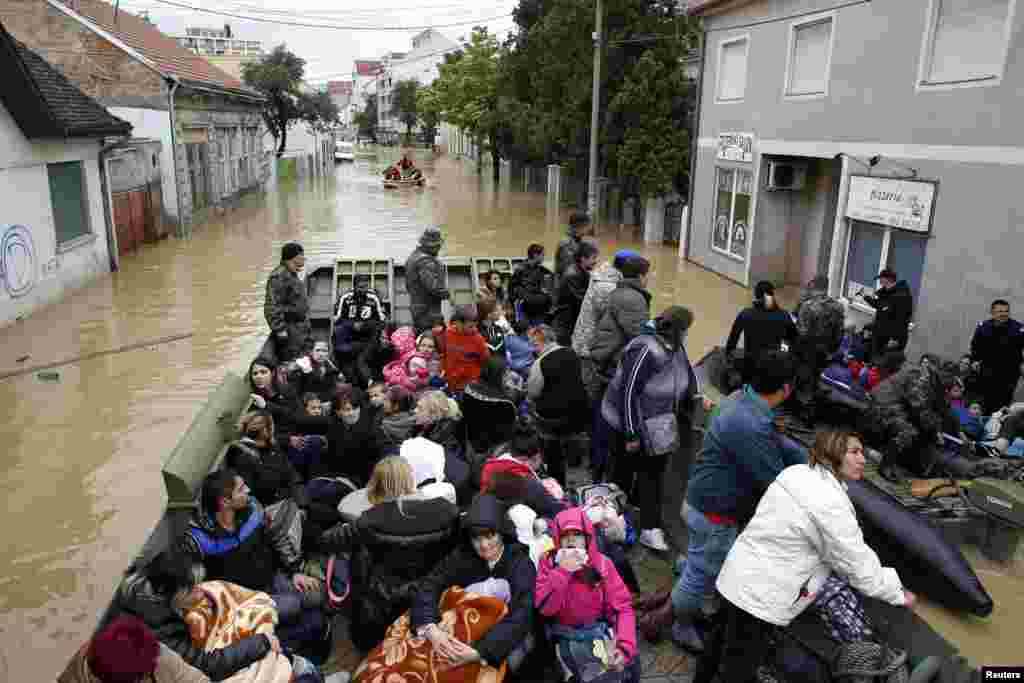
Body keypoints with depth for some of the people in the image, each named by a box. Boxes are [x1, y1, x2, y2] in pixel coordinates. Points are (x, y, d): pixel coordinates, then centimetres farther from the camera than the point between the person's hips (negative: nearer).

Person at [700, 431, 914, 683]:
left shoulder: (796, 473, 5)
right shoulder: (831, 503, -23)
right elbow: (860, 565, -14)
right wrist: (900, 594, 2)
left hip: (739, 576, 9)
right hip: (758, 594, -9)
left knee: (728, 648, 28)